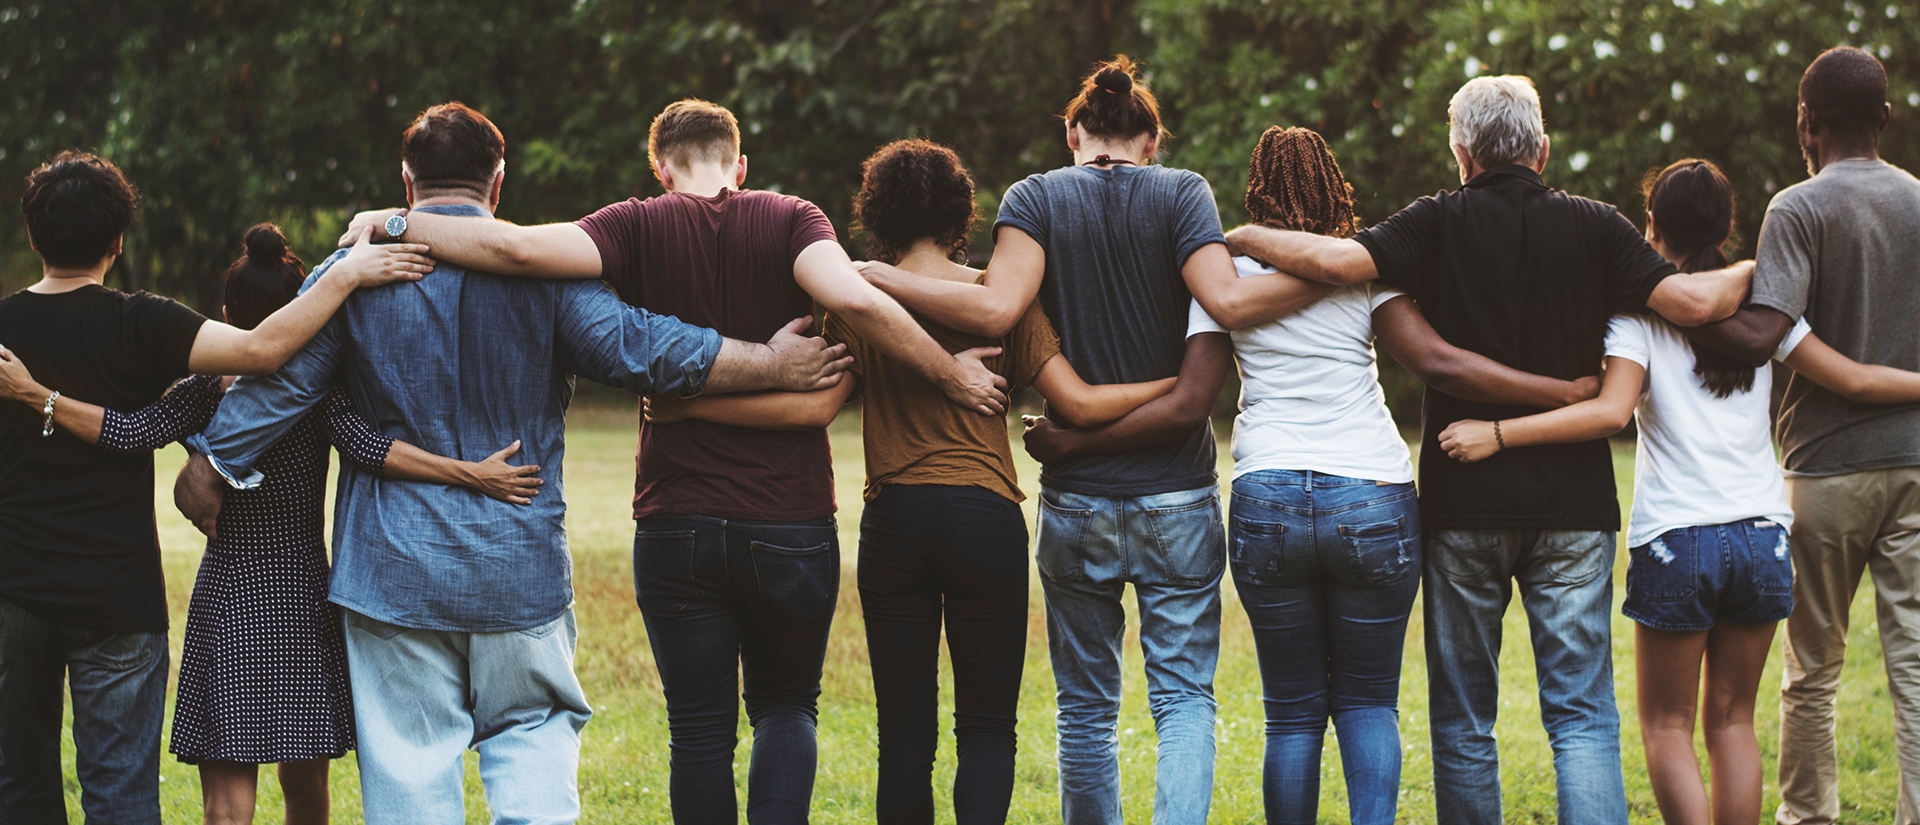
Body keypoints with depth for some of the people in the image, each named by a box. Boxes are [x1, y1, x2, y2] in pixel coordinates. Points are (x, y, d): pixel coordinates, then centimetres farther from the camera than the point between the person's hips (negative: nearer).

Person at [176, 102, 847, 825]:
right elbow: (642, 349, -8)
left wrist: (209, 469, 8)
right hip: (521, 567, 0)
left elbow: (276, 378, -3)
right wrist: (776, 364, -2)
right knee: (534, 728, 14)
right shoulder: (543, 270, -4)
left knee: (407, 766, 4)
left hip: (393, 568, 0)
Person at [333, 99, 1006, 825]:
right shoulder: (789, 221, -1)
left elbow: (518, 248, -17)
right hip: (791, 518, 0)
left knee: (701, 733, 10)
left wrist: (396, 225, -7)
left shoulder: (642, 228, -1)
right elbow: (852, 298, -20)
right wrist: (951, 375, -9)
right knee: (786, 708, 17)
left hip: (676, 521, 0)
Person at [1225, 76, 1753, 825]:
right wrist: (1755, 273, 13)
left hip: (1465, 503, -1)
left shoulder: (1440, 224, -3)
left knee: (1464, 721, 9)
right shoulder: (1592, 228, 1)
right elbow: (1695, 301, -7)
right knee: (1583, 718, 1)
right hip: (1573, 505, 1)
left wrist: (1238, 237, -2)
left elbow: (1338, 260, -17)